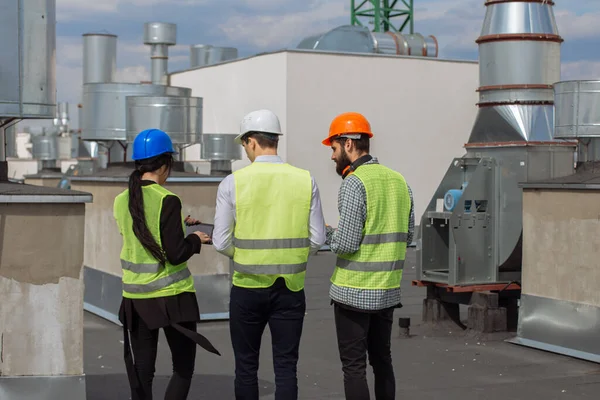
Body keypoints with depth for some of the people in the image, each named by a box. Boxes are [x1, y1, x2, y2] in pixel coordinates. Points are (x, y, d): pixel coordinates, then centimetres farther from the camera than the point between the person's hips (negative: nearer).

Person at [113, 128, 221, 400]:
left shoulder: (122, 201, 2)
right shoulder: (167, 200, -15)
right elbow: (176, 254, -17)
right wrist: (195, 240, 2)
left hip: (135, 297, 5)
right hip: (171, 296, -5)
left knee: (141, 372, 11)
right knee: (183, 369, 9)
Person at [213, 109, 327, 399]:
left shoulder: (233, 182, -8)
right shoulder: (305, 180, -3)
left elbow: (221, 242, -7)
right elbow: (317, 239, -1)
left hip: (247, 288, -1)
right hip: (290, 288, 1)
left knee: (246, 366, 13)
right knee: (286, 367, 7)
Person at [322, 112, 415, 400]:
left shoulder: (354, 183, -15)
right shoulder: (398, 180, 7)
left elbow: (346, 244, -19)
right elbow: (407, 235, 13)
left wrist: (323, 233, 0)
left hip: (353, 290, -7)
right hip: (388, 290, 7)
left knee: (354, 366, 0)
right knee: (382, 360, 17)